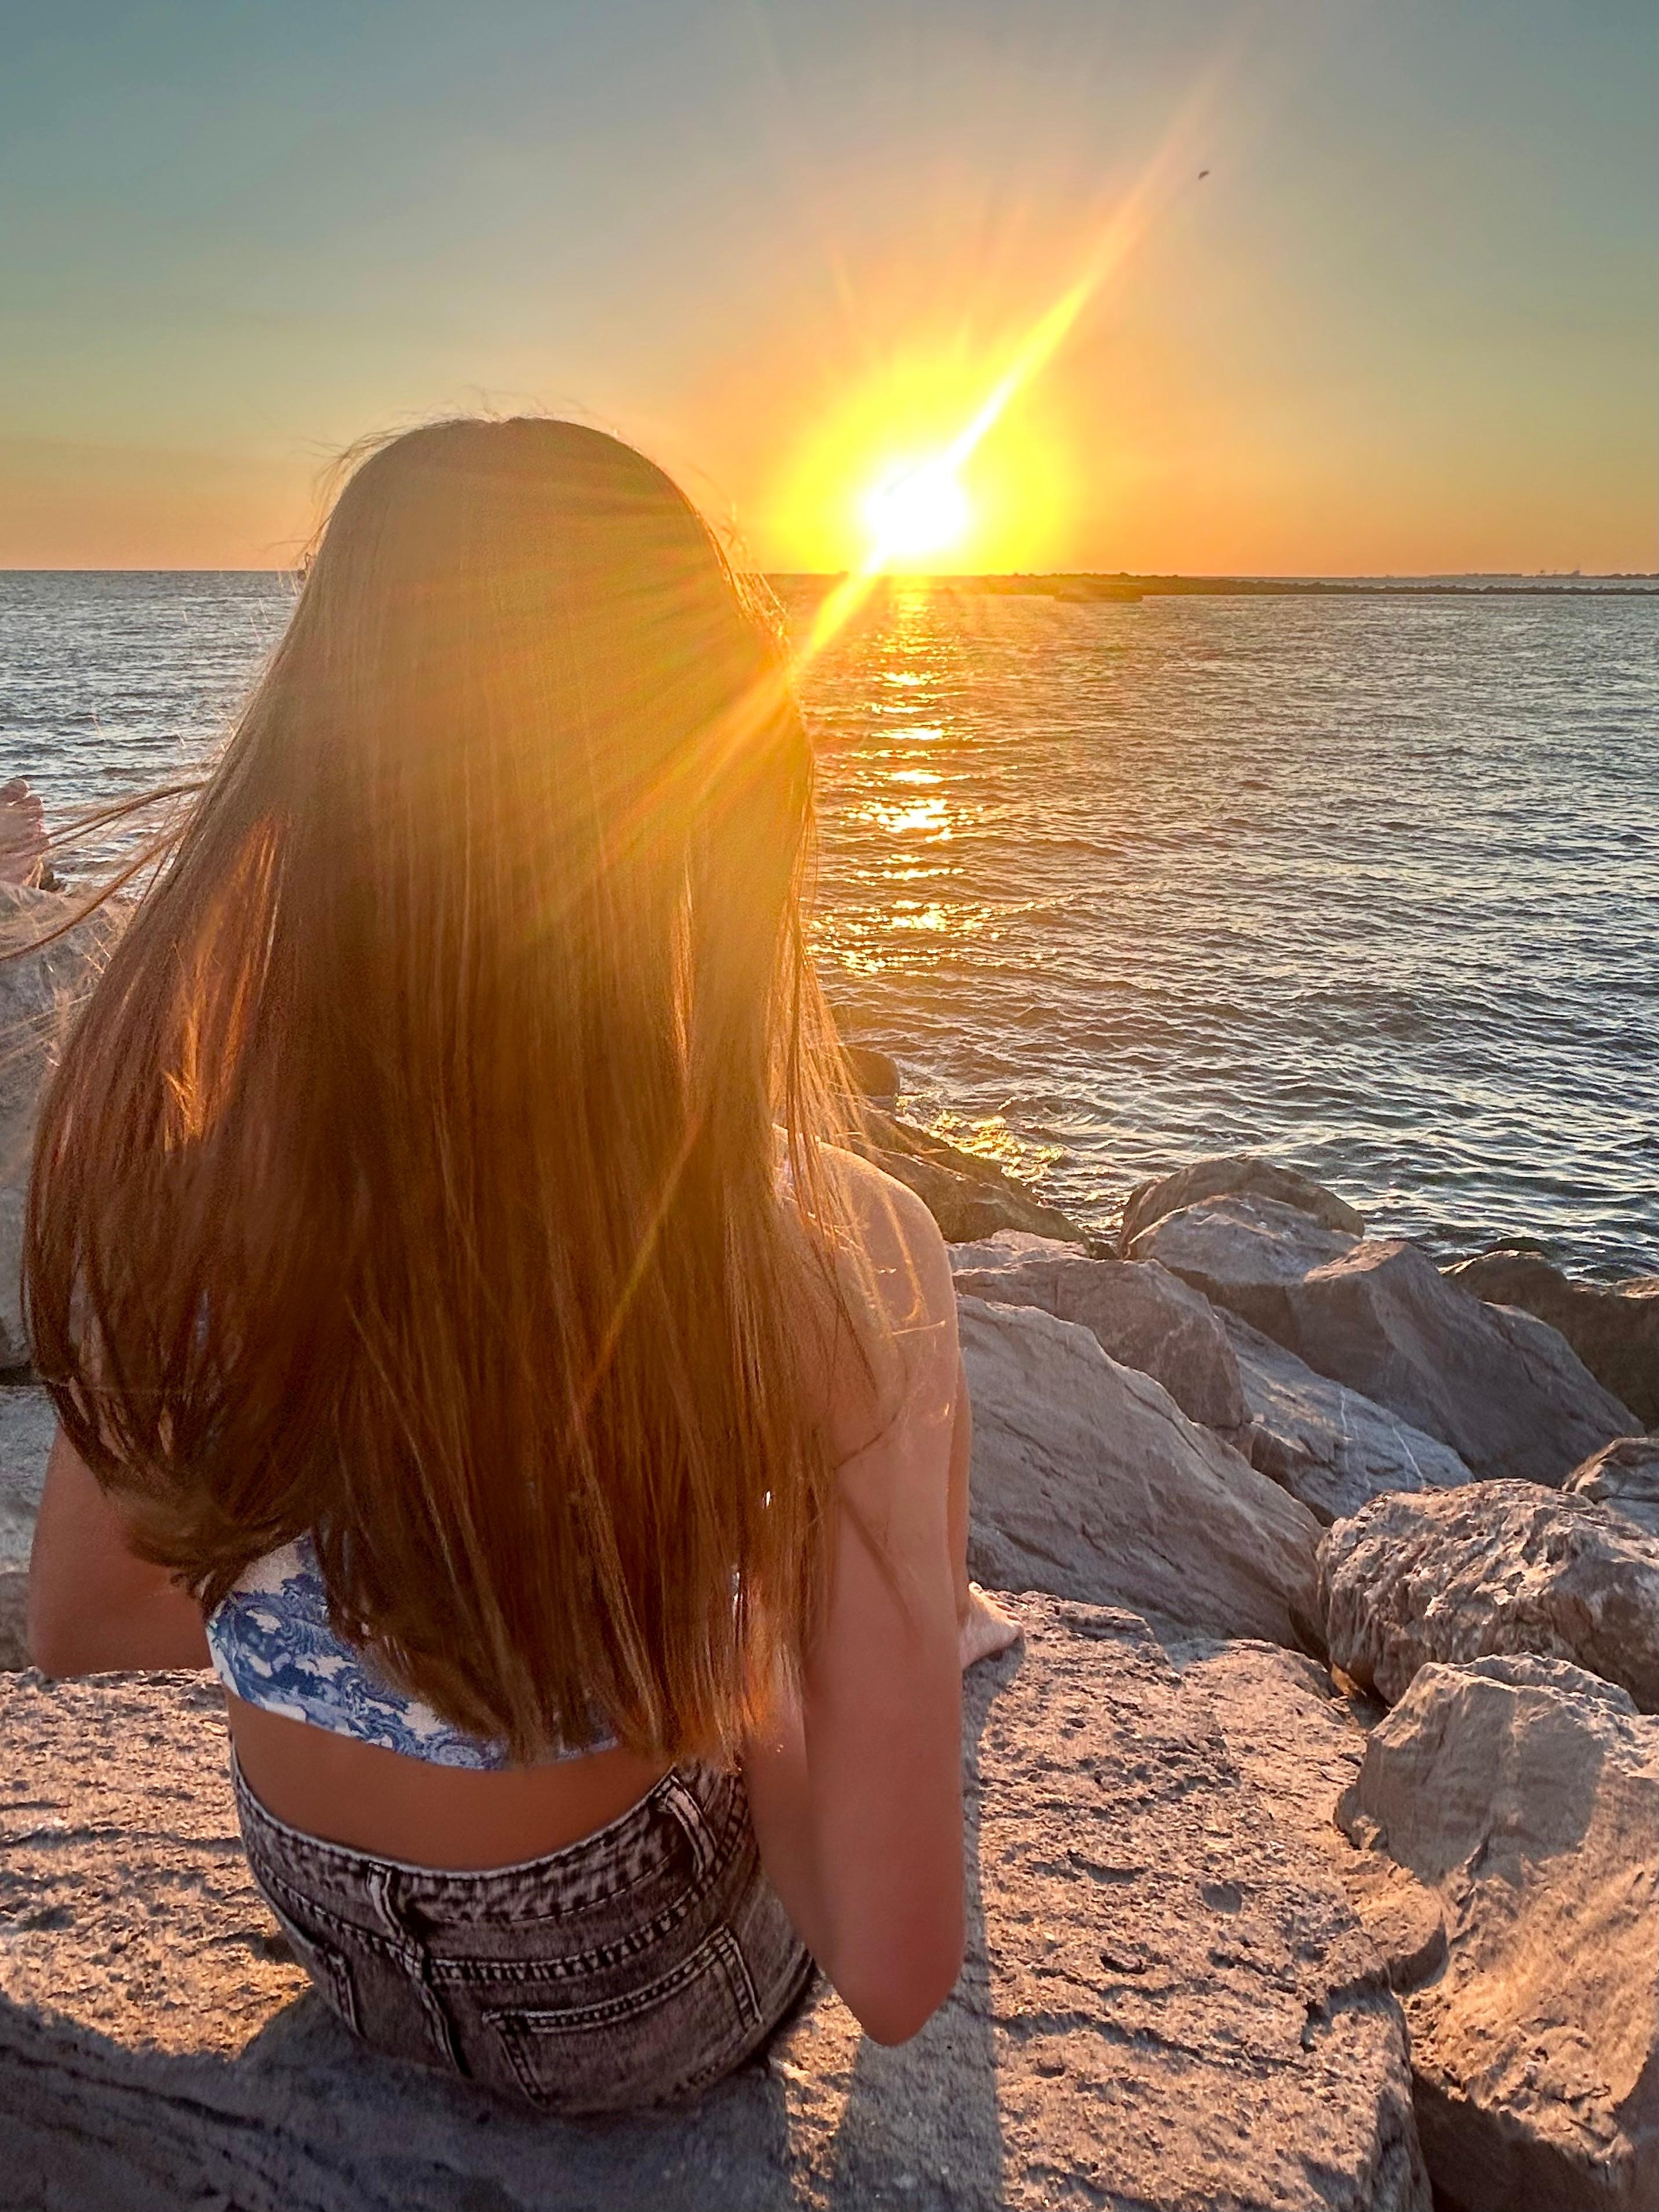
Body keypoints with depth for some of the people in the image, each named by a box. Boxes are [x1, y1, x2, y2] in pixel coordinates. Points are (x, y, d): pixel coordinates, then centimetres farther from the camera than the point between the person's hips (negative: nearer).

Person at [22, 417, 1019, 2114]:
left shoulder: (165, 1195, -25)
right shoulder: (844, 1262, -37)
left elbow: (80, 1626, -6)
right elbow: (898, 1971, -30)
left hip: (332, 1934, 3)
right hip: (640, 2015, -2)